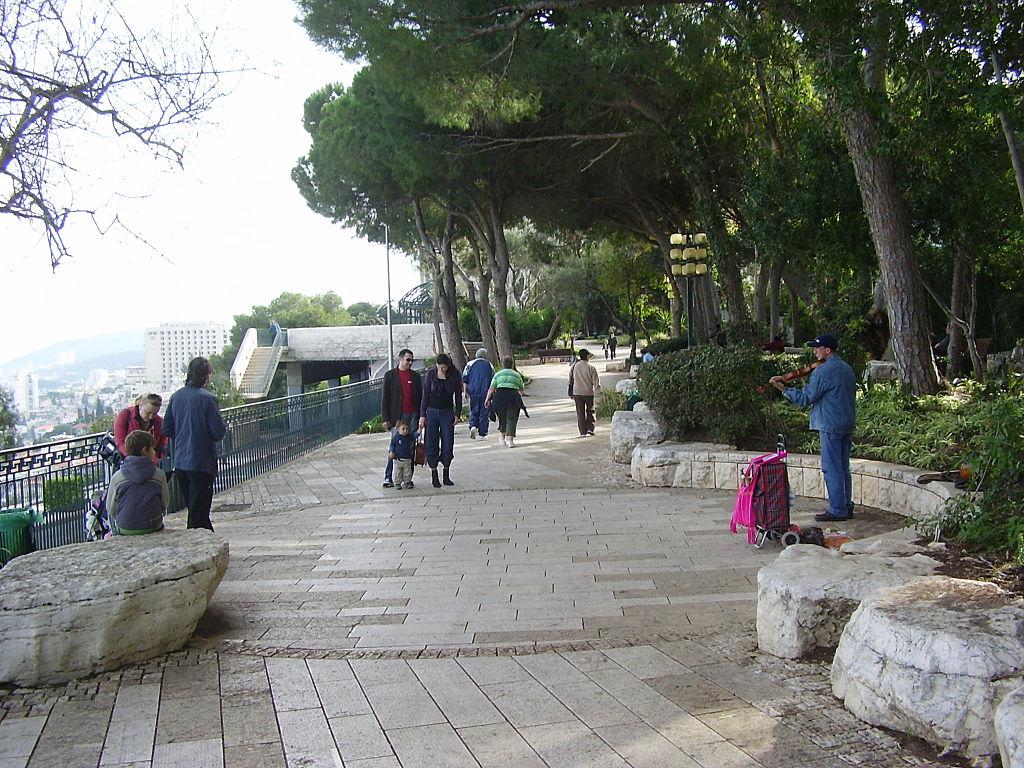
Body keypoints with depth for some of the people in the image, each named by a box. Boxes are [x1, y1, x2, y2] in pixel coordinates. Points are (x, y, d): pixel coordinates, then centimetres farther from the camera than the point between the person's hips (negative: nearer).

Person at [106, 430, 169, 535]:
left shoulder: (117, 477, -11)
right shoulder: (159, 475, -11)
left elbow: (111, 510, -1)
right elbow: (165, 504, 1)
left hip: (124, 531, 0)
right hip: (153, 529, 0)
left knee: (111, 513, 31)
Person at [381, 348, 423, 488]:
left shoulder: (416, 376, 13)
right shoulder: (390, 375, 4)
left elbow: (420, 397, 15)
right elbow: (384, 398, 2)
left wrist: (421, 417, 8)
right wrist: (385, 419, -4)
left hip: (413, 415, 3)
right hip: (397, 417, -3)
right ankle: (388, 477, 2)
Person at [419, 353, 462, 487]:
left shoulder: (455, 375, -5)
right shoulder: (431, 373, -6)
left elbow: (458, 395, 3)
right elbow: (425, 395, -2)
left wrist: (457, 414, -8)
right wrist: (422, 415, -4)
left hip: (447, 412, 0)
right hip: (431, 412, 0)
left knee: (448, 443, -2)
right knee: (431, 444, 0)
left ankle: (446, 475, 11)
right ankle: (434, 476, 8)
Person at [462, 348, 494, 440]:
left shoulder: (470, 364, 4)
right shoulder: (489, 365, 5)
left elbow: (464, 379, -1)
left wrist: (465, 391, 2)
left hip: (473, 392, 1)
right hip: (486, 393, -1)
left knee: (473, 411, 13)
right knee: (484, 413, 5)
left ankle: (473, 426, -11)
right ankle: (482, 434, 4)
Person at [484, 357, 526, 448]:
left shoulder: (498, 374, 15)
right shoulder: (517, 375, 16)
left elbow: (491, 388, 5)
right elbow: (521, 389, 17)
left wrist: (487, 399, 9)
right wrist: (519, 396, 36)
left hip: (500, 396, 1)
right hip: (513, 396, -1)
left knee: (502, 418, 16)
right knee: (511, 418, 2)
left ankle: (502, 439, 25)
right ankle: (510, 440, -7)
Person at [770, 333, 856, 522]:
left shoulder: (823, 371, -15)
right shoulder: (847, 369, 14)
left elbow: (805, 398, -15)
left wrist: (782, 388, -11)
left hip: (830, 426, -9)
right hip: (847, 425, 9)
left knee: (832, 468, -4)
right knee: (843, 467, 14)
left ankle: (837, 510, -1)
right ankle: (847, 507, 19)